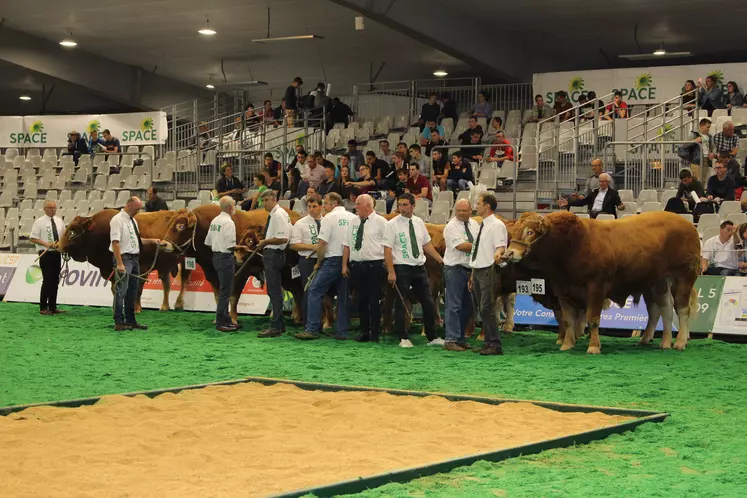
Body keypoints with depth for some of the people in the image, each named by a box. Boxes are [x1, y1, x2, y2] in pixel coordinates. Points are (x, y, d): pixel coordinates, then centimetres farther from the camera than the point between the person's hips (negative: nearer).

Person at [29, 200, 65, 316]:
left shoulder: (59, 221, 10)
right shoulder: (39, 222, -6)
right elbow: (33, 238, -8)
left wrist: (61, 242, -3)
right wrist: (47, 244, -17)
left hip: (57, 253, 6)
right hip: (45, 254, -6)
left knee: (55, 281, 10)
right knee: (47, 281, -8)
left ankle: (52, 307, 18)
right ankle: (43, 308, -1)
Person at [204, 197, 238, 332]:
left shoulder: (215, 221, 9)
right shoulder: (228, 222, -16)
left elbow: (208, 242, 13)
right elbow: (231, 245, -21)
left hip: (216, 256, 9)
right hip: (226, 257, -9)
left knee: (224, 290, 18)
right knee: (225, 291, -3)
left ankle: (225, 320, 25)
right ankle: (221, 322, -1)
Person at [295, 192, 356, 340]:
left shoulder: (329, 218, -6)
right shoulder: (353, 218, 9)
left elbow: (322, 243, -10)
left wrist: (318, 262, 2)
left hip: (332, 260, -6)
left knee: (315, 292, -2)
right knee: (343, 296, 10)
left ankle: (312, 329, -8)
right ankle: (342, 332, 10)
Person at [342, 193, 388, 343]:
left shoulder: (380, 222, -4)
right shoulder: (353, 222, 12)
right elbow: (347, 245, 13)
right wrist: (345, 265, 8)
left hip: (374, 265, -5)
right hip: (356, 265, 5)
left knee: (374, 301, -2)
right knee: (360, 300, 9)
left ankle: (374, 333, 6)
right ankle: (364, 331, 17)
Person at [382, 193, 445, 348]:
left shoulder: (419, 222, 8)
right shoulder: (392, 224, -8)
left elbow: (427, 244, 15)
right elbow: (387, 249, -11)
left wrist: (441, 259, 7)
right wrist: (391, 272, -17)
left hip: (419, 267, 5)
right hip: (402, 268, -5)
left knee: (429, 303, 7)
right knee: (400, 305, 1)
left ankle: (432, 338, 17)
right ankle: (403, 339, 11)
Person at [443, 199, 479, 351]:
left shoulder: (474, 225, 12)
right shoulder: (451, 227, -8)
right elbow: (460, 246, -18)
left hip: (471, 269, 7)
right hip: (455, 269, -7)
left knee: (467, 306, 10)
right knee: (453, 306, -7)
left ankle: (460, 338, 18)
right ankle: (451, 340, -7)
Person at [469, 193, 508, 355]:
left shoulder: (497, 225, -8)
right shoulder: (482, 226, 18)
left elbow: (501, 247, -18)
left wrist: (497, 254, -42)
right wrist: (472, 276, 22)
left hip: (488, 271, -9)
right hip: (477, 270, 9)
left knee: (487, 308, -12)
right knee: (482, 309, 10)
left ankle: (495, 345, -8)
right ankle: (488, 342, 16)